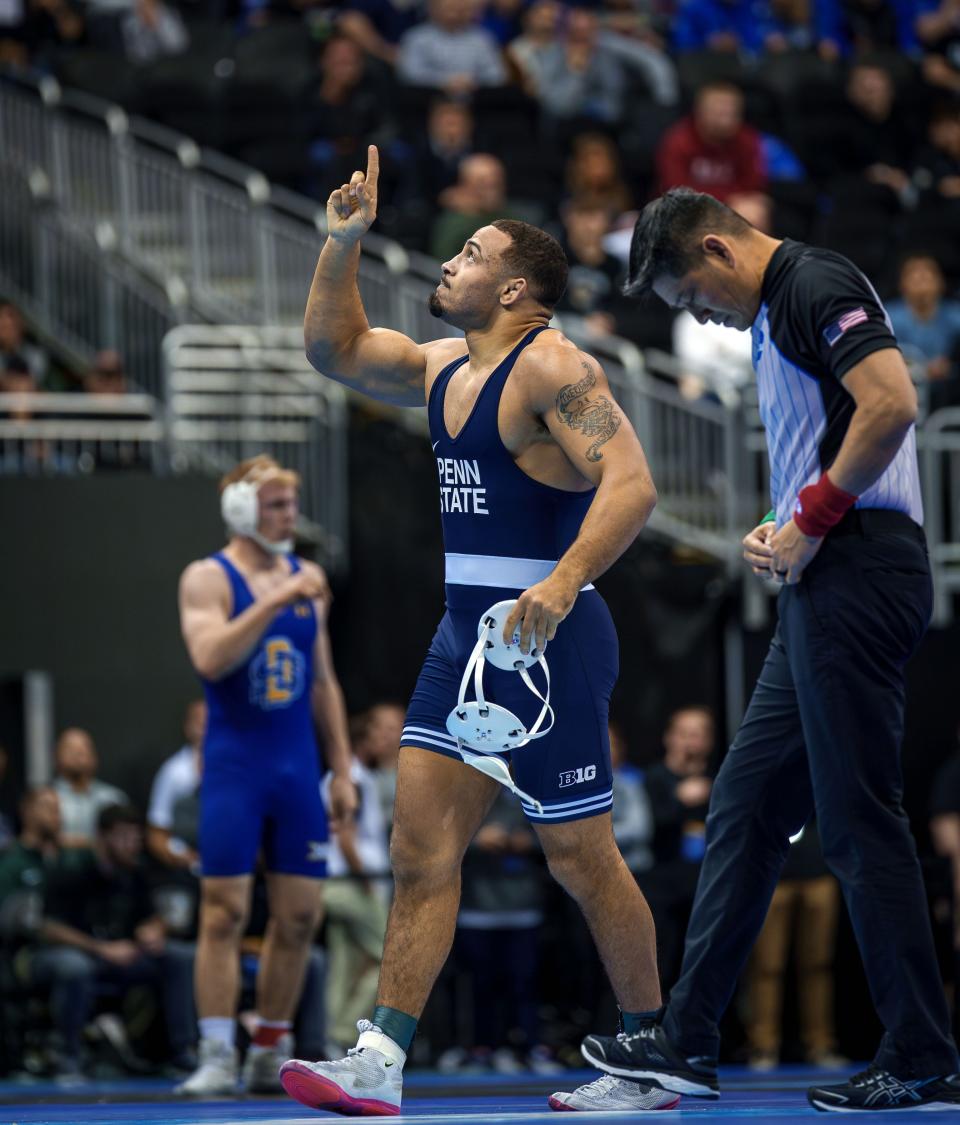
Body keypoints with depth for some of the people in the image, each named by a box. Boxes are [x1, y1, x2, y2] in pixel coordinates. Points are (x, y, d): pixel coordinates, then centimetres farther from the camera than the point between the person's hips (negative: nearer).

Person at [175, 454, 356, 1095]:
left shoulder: (309, 580, 12)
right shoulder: (208, 579, -4)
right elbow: (210, 658, -22)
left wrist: (342, 769, 12)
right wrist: (274, 602, -26)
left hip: (298, 770, 5)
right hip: (234, 769, -5)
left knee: (300, 916, 4)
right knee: (225, 912, -9)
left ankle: (272, 1054, 14)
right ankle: (217, 1059, -8)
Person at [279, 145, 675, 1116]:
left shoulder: (551, 369, -12)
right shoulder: (445, 368, 15)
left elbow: (630, 482, -23)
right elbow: (333, 350, 27)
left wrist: (564, 582, -35)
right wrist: (342, 243, 14)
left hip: (545, 637, -8)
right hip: (464, 632, 9)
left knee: (580, 857, -1)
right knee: (420, 846, 0)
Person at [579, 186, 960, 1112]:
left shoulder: (816, 283, -9)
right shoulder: (770, 318, 22)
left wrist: (811, 521, -16)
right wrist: (775, 534, 9)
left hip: (859, 575, -11)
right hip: (821, 588, 11)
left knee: (859, 821, -7)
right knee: (743, 808, 10)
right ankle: (686, 1042, 14)